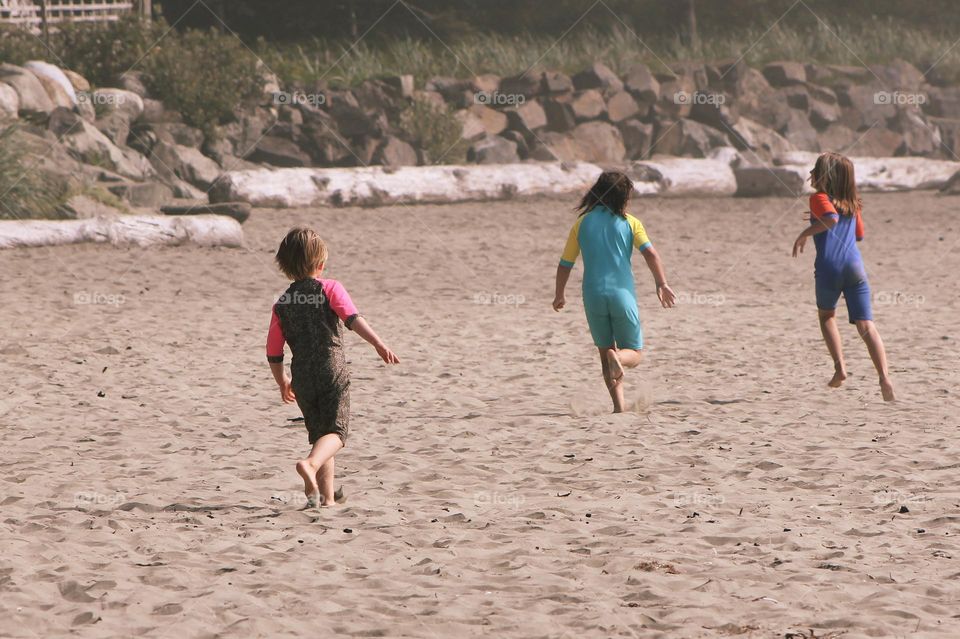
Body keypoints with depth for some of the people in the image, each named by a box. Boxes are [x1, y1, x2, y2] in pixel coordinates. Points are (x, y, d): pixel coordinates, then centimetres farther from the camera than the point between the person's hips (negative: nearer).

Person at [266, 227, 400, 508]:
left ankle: (326, 497, 11)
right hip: (332, 371, -4)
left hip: (302, 378, 4)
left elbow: (273, 353, 13)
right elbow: (352, 319, -17)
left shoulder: (282, 304, 11)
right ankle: (311, 464, -36)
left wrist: (282, 382, 28)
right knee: (336, 431, -4)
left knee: (318, 433, 16)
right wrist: (379, 343, -24)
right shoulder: (330, 288, 0)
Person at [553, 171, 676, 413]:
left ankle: (619, 406, -1)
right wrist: (662, 284, -12)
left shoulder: (582, 223, 9)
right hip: (622, 295, -2)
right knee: (634, 354, 10)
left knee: (605, 352, 14)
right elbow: (650, 253, -11)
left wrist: (559, 296, 23)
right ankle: (617, 358, -27)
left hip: (593, 296, 2)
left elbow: (565, 264, 11)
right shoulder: (629, 222, 4)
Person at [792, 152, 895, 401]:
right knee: (866, 325, -4)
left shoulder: (819, 198, 1)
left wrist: (804, 234, -10)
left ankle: (840, 367, 11)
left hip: (829, 267, -3)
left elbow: (831, 218, -20)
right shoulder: (853, 203, 20)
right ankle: (884, 376, -21)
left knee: (826, 316, 24)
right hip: (854, 266, 3)